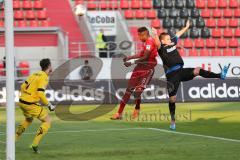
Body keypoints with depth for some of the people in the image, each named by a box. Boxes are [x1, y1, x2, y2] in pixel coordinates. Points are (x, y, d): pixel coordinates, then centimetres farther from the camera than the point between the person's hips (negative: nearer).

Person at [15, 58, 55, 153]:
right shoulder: (44, 77, -13)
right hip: (31, 104, -9)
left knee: (28, 120, 34)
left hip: (22, 102, 9)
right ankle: (35, 144, -6)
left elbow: (23, 86, 15)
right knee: (47, 121, 2)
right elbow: (40, 94, -22)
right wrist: (49, 105, -12)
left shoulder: (35, 74, 11)